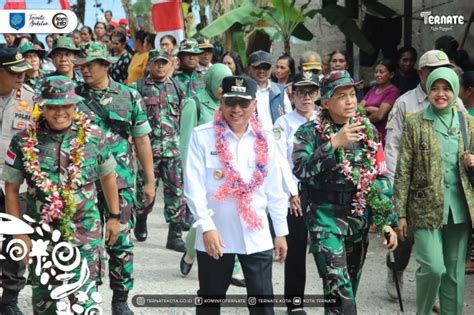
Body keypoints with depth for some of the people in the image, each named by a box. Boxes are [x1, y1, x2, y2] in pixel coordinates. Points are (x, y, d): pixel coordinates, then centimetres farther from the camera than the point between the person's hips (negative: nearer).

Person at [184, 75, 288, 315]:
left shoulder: (264, 140, 5)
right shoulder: (202, 136, -5)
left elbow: (274, 190, 10)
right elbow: (193, 185, -9)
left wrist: (281, 232, 10)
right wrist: (206, 226, -17)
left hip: (257, 236, 2)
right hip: (215, 234, -2)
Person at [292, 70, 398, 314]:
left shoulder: (368, 130, 6)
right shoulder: (309, 132, -6)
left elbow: (380, 177, 9)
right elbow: (300, 170, -21)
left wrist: (387, 221, 5)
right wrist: (333, 143, -27)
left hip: (360, 218, 5)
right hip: (326, 218, -5)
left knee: (351, 286, 13)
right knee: (339, 290, -13)